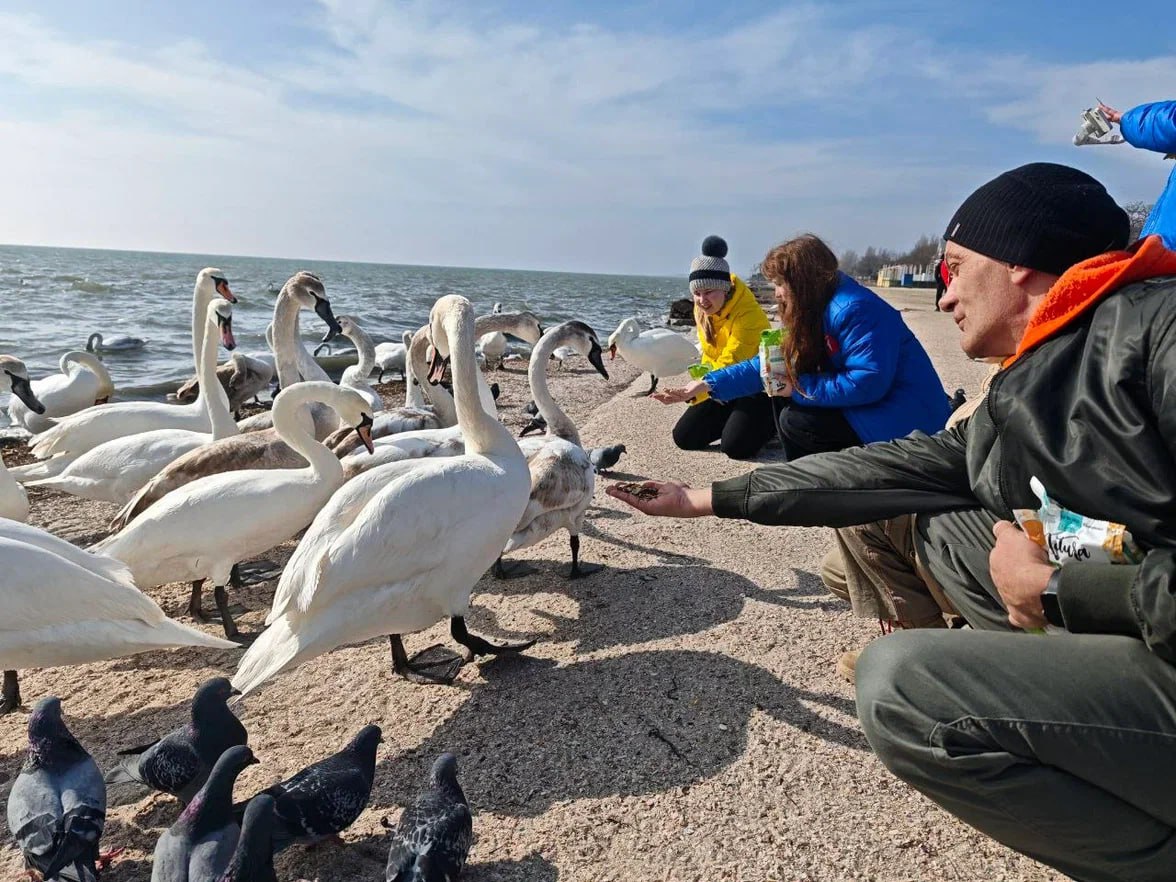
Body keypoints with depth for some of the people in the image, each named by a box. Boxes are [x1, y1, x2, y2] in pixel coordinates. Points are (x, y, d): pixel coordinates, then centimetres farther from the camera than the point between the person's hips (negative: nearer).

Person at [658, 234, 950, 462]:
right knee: (784, 404, 6)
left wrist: (800, 388, -19)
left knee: (796, 422, -18)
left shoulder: (854, 309, -22)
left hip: (904, 421, -10)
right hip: (865, 409, 10)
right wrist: (708, 384, 4)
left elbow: (868, 382, -30)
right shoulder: (816, 313, 9)